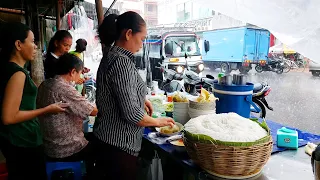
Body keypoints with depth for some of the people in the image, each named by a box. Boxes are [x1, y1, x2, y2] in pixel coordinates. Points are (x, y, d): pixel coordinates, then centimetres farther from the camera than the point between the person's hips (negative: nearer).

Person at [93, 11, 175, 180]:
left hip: (106, 138, 9)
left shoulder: (110, 56, 7)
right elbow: (131, 114, -26)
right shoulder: (122, 62, -23)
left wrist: (140, 100, 13)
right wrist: (157, 121, -10)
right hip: (119, 145, -9)